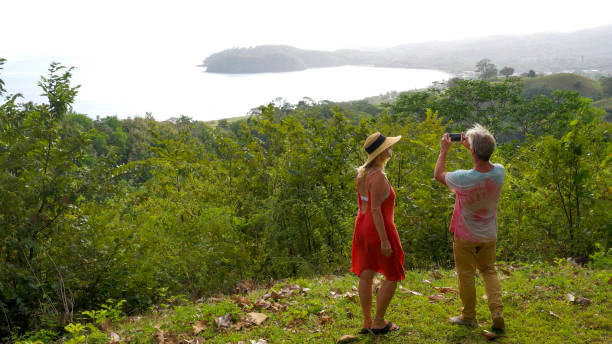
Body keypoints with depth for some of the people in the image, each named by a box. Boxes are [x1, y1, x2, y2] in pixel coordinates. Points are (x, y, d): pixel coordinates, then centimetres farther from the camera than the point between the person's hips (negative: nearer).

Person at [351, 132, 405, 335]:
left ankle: (367, 322, 21)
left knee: (366, 275, 12)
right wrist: (384, 240, -22)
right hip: (379, 230, -8)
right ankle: (379, 323, 13)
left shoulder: (362, 172, 4)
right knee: (392, 276, 8)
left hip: (362, 226, 8)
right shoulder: (378, 177, -23)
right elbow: (375, 209, -24)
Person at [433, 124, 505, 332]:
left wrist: (444, 150, 0)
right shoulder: (499, 172, -17)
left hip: (465, 236, -4)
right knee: (488, 270, 21)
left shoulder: (463, 179, -30)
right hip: (488, 235, 4)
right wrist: (469, 146, 12)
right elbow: (485, 163, 9)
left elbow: (438, 175, -10)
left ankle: (468, 316, 23)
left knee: (466, 274, 11)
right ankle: (497, 311, 9)